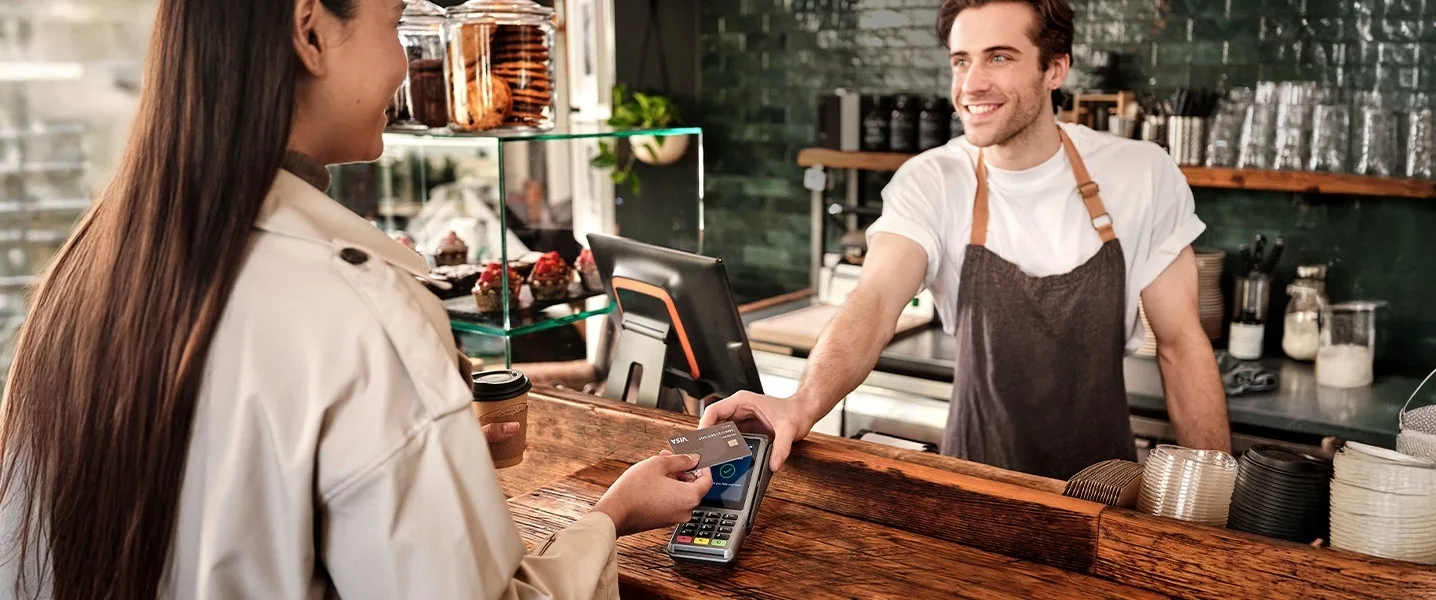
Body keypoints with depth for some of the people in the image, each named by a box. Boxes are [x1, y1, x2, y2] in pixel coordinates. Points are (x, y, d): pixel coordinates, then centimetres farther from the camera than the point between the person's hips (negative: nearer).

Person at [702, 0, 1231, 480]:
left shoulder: (1142, 174, -7)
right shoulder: (929, 183, -10)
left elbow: (1180, 343, 0)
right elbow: (875, 300, -26)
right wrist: (804, 405, -45)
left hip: (1105, 485, 0)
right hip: (975, 481, 0)